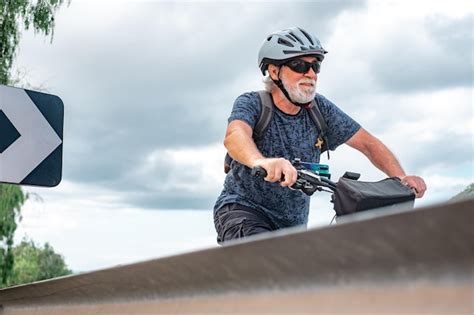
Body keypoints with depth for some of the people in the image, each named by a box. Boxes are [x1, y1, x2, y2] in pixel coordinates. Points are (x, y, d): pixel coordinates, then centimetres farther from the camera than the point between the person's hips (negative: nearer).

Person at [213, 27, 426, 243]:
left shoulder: (320, 109, -2)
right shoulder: (252, 103, -13)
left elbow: (368, 143, -3)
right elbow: (235, 136, -35)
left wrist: (401, 178, -21)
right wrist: (260, 161, -59)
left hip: (292, 226, 6)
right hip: (242, 210, -5)